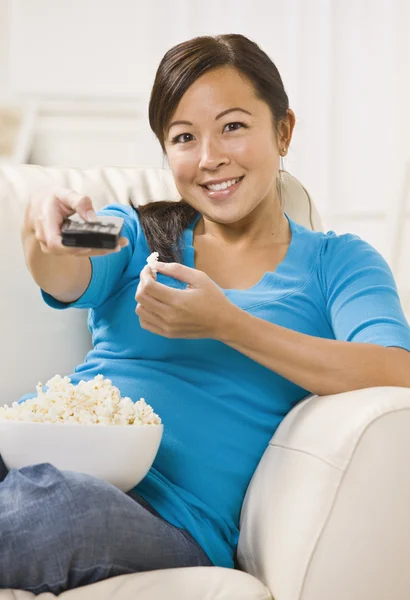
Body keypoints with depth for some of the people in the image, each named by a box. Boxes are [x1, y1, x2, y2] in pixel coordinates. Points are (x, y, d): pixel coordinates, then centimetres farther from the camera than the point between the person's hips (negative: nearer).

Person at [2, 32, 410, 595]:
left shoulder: (337, 262, 13)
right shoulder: (136, 231, 20)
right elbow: (68, 281, -4)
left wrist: (226, 325, -17)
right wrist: (46, 227, -29)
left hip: (170, 519, -1)